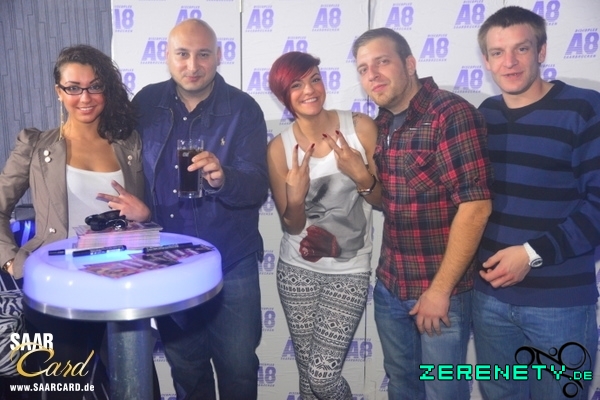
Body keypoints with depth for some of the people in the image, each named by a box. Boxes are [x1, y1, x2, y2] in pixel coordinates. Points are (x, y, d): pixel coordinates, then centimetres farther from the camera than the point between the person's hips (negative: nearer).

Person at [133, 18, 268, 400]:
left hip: (231, 264, -3)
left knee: (238, 368, 12)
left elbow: (258, 188, -17)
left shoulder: (244, 109, -10)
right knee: (185, 368, 21)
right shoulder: (146, 103, 0)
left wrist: (222, 179, -36)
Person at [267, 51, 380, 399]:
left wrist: (362, 176, -20)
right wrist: (296, 197, -24)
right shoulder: (280, 147, -7)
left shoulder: (361, 127, -9)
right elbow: (292, 226, -4)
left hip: (350, 272, -1)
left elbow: (384, 200, -2)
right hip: (298, 270, 2)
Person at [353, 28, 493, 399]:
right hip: (389, 286, 7)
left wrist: (440, 289, -16)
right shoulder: (381, 125, 6)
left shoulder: (452, 114, -17)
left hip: (440, 288, -6)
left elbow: (475, 206, -21)